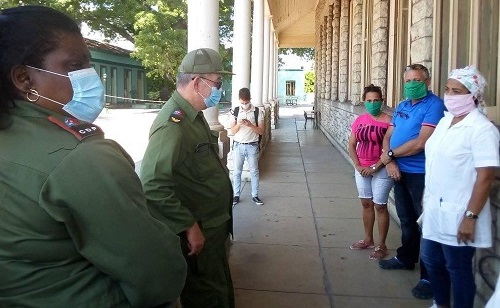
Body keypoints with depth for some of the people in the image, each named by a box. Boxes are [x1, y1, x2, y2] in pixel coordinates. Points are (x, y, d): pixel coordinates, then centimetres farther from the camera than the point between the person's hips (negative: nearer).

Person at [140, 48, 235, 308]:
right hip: (196, 235, -9)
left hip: (213, 228, 10)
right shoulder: (173, 123, -24)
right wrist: (189, 226, -26)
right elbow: (154, 186, -32)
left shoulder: (194, 116, 9)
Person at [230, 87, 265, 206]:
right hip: (238, 145, 1)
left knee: (254, 171, 5)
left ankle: (255, 195, 15)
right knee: (237, 171, 6)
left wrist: (250, 125, -21)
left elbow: (261, 131, -5)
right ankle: (236, 195, 17)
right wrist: (239, 124, -18)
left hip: (252, 146, -1)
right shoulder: (235, 111, 1)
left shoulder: (258, 111, -4)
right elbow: (232, 131, 2)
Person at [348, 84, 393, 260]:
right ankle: (368, 239, 30)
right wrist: (358, 166, -4)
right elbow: (352, 145, 8)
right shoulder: (359, 120, 5)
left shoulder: (388, 121, -12)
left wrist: (374, 168, -16)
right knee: (366, 204, 15)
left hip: (381, 170, -6)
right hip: (361, 169, 6)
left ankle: (381, 245, 13)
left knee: (380, 206, 2)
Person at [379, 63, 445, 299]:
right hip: (400, 172, 8)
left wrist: (389, 154, -12)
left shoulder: (434, 105, -17)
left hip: (421, 174, -8)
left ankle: (429, 277, 12)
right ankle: (406, 258, 41)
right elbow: (388, 136, 11)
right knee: (406, 219, 22)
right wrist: (389, 162, -8)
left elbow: (419, 144, -25)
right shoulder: (401, 106, 10)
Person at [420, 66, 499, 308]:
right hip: (435, 209, 8)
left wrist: (471, 216, -20)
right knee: (431, 260, 19)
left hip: (458, 215, -8)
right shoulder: (445, 120, 8)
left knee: (457, 268, 7)